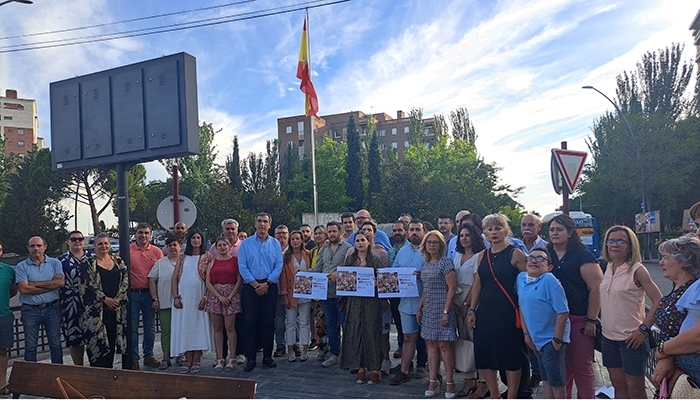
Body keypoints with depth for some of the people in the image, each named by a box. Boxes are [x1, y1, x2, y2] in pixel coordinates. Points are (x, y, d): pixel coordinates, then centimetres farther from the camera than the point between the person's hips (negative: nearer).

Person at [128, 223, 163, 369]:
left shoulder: (157, 252, 3)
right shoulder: (127, 251, -2)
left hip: (150, 294, 2)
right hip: (132, 294, -2)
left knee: (150, 327, 11)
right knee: (132, 328, 4)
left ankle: (148, 356, 23)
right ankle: (133, 359, 14)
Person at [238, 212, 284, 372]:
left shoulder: (275, 244, 6)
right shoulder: (246, 243, 3)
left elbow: (279, 266, 0)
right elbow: (242, 266, -3)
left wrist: (266, 283, -10)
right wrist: (255, 284, -11)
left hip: (270, 286, 1)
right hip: (250, 286, -1)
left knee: (269, 322, 4)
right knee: (250, 322, 0)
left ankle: (267, 356, 15)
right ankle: (250, 358, 8)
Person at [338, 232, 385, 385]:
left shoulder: (375, 259, -1)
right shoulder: (349, 259, 9)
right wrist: (336, 277, -7)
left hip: (371, 300, -3)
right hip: (354, 300, 3)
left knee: (371, 332, 0)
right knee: (355, 332, 4)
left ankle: (376, 369, 10)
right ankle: (360, 367, 15)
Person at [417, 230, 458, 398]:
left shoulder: (445, 262, -9)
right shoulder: (425, 263, 11)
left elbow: (452, 287, -13)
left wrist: (446, 311, -17)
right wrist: (420, 309, 14)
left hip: (442, 309, -7)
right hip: (428, 310, 7)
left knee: (444, 345, -3)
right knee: (431, 344, 8)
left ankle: (449, 382, 8)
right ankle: (433, 380, 15)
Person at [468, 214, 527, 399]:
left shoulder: (515, 254, -6)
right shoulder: (482, 255, 9)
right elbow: (477, 284, 11)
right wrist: (472, 310, 7)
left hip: (508, 312, -5)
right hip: (485, 311, 6)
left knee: (511, 356, 3)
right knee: (484, 355, 9)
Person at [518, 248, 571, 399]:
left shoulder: (549, 280, -19)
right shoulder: (521, 278, 1)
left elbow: (563, 312, -21)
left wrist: (557, 339, -19)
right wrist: (526, 333, 8)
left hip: (551, 339, -7)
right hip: (537, 339, 7)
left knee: (556, 380, 3)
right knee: (546, 379, 19)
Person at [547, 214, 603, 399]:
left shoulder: (582, 255, -7)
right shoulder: (546, 255, 8)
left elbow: (596, 288, -11)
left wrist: (591, 320, -14)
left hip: (579, 321, -5)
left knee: (581, 366, 4)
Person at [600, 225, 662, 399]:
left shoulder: (637, 270, -13)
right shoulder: (608, 268, 6)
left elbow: (659, 301, -16)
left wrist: (644, 329, -17)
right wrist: (596, 320, 9)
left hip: (631, 339, -6)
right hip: (609, 337, 6)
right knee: (619, 386, 15)